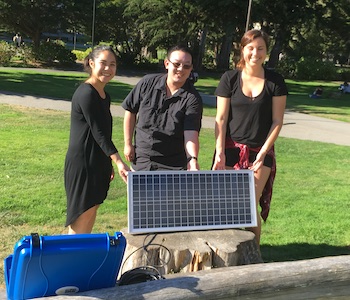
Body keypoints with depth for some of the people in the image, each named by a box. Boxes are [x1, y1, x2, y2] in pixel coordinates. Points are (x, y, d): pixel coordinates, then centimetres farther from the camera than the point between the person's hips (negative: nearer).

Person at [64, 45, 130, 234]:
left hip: (98, 163, 9)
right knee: (82, 213, -4)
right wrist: (118, 161, -26)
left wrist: (108, 165, 23)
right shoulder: (86, 93, -16)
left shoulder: (104, 96, 12)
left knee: (92, 208, 12)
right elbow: (98, 132, -21)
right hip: (83, 162, -9)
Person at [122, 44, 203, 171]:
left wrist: (192, 160, -38)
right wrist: (128, 143, 6)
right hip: (140, 160, 3)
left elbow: (191, 134, -22)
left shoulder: (192, 99, -13)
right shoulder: (148, 83, -4)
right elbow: (130, 111, 7)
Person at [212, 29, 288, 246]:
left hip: (261, 152, 0)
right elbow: (221, 119, 0)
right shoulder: (230, 79, 1)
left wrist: (262, 153, -8)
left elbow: (277, 121, 0)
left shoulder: (275, 82, 1)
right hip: (232, 150, 1)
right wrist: (219, 153, -8)